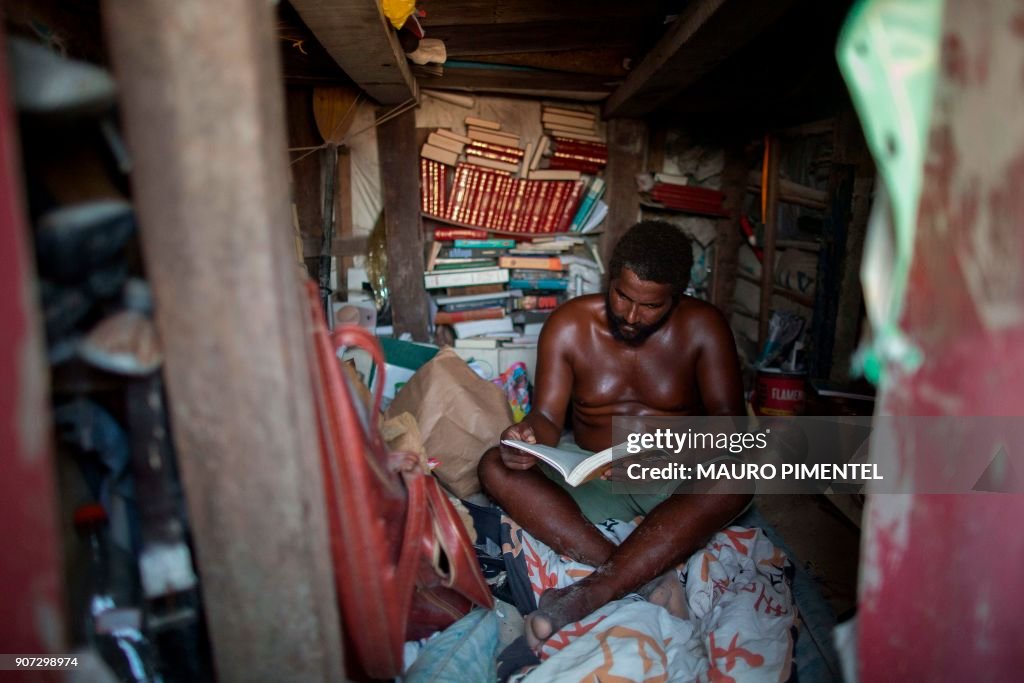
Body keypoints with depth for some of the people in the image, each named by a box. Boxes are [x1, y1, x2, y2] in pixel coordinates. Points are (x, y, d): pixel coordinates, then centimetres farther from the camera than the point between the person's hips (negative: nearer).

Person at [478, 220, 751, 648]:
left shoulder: (701, 326, -7)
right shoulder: (568, 326, -6)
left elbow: (728, 418, -9)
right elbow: (548, 417, -8)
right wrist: (530, 437, -33)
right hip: (595, 483, 1)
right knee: (496, 469, -23)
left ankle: (589, 594, -35)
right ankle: (644, 576, -33)